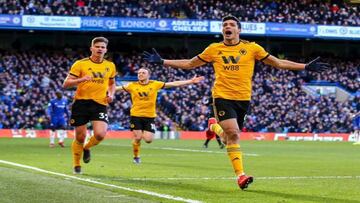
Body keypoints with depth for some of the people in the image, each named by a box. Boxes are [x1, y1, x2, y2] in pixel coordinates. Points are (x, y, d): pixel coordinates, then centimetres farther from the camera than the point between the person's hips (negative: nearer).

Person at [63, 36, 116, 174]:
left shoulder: (110, 66, 9)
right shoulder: (80, 64, -3)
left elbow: (112, 83, 27)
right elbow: (66, 84, -6)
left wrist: (111, 94, 6)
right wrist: (81, 79, -23)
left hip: (100, 104, 2)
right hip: (81, 102, -2)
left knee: (100, 134, -18)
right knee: (80, 137, 1)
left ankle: (87, 148, 16)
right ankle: (77, 166, 23)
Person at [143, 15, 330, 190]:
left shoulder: (251, 48, 3)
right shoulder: (214, 49, 4)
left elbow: (278, 63, 9)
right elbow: (189, 64, 14)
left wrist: (306, 67, 4)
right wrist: (162, 62, 6)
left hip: (243, 98, 2)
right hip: (222, 97, -2)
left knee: (231, 137, 7)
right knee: (233, 134, -18)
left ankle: (215, 126, 42)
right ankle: (240, 175, -14)